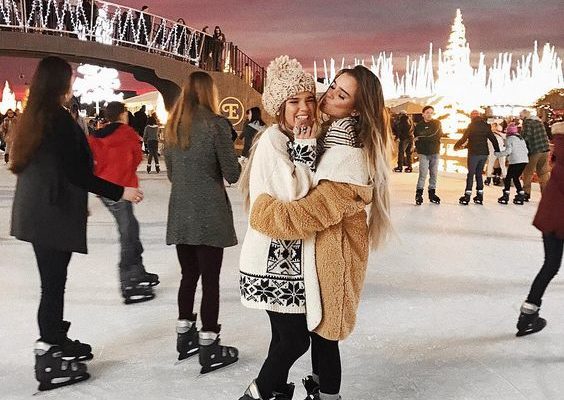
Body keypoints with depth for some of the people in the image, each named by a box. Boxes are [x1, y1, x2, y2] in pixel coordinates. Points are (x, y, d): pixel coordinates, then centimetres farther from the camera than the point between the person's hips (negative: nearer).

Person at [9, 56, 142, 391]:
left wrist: (79, 202, 29)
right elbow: (74, 172, -21)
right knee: (54, 284, -3)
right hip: (53, 213, -9)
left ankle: (56, 343, 33)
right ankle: (49, 363, 5)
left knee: (52, 281, 19)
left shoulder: (34, 117, 11)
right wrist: (120, 192, -16)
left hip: (36, 211, 9)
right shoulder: (59, 118, -16)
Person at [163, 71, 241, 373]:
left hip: (180, 212, 6)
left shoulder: (172, 126, 8)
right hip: (209, 212, -6)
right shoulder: (215, 123, -9)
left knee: (189, 275, 17)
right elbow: (232, 174, -8)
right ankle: (209, 349, 6)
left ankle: (185, 338, 27)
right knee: (210, 279, 1)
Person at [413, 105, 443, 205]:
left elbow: (438, 135, -6)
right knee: (423, 174, -12)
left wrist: (422, 138, -7)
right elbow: (416, 139, 0)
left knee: (434, 174, 6)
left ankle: (432, 193, 17)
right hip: (424, 153, -2)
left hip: (435, 152, 2)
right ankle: (419, 194, -5)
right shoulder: (419, 126, 3)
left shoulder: (437, 123, 6)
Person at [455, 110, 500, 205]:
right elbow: (493, 138, 10)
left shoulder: (471, 125, -5)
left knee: (471, 173, -2)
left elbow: (464, 138, -7)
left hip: (474, 153, -5)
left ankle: (467, 196, -7)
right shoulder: (486, 125, 8)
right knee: (479, 174, 13)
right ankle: (480, 196, 13)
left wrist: (456, 145, 7)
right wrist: (497, 151, 17)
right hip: (484, 153, 5)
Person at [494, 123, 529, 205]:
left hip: (515, 161, -7)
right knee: (516, 178, 17)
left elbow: (508, 151, -13)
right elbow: (526, 150, 18)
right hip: (524, 160, 7)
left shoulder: (509, 139, -2)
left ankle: (505, 196, -1)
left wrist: (497, 154, -5)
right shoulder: (521, 138, 19)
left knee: (508, 177, 3)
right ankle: (521, 195, 12)